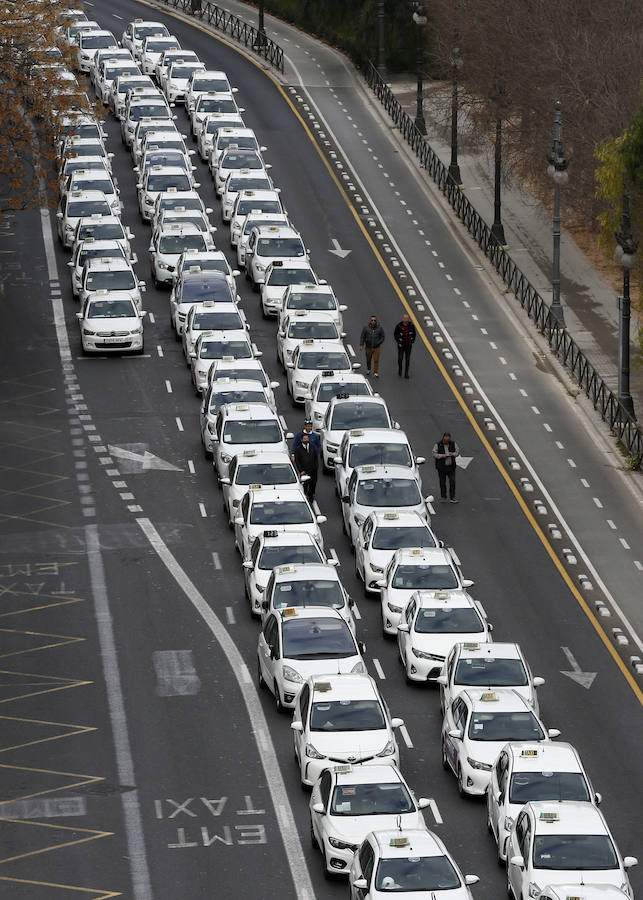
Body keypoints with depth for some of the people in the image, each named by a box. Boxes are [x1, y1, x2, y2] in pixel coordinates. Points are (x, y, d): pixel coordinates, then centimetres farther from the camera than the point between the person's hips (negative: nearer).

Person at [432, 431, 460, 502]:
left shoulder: (453, 444, 4)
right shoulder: (437, 445, -4)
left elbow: (458, 452, 9)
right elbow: (434, 454, -5)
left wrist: (453, 454, -12)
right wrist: (441, 456, -20)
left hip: (451, 467, 2)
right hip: (441, 467, -2)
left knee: (452, 482, -4)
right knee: (442, 483, 6)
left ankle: (452, 498, 2)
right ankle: (443, 497, 18)